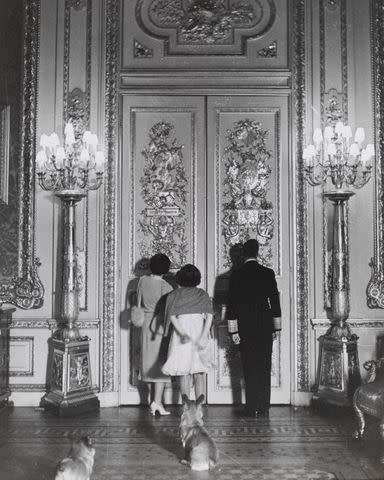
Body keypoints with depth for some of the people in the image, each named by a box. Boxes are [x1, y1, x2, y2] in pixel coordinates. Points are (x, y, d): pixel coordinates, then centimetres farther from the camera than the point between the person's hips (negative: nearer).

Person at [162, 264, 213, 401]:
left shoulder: (174, 294, 5)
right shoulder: (203, 294, 8)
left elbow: (172, 316, -9)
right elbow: (209, 315, -6)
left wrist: (182, 333, -17)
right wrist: (203, 336, -13)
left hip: (181, 332, -1)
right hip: (199, 331, 1)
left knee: (183, 372, 6)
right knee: (199, 373, 7)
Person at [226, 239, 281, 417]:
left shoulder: (236, 275, -2)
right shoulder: (268, 273, 0)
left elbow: (231, 304, -4)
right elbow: (275, 300, 2)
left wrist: (233, 330, 0)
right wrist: (275, 327, 10)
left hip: (245, 327, 0)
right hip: (265, 326, 1)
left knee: (249, 369, 5)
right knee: (264, 368, 7)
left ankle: (252, 409, 6)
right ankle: (263, 408, 9)